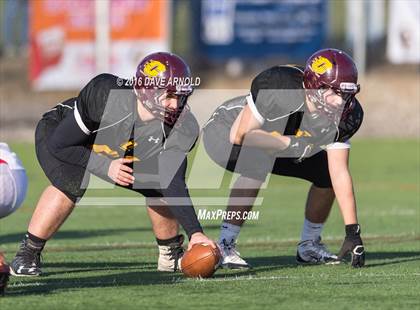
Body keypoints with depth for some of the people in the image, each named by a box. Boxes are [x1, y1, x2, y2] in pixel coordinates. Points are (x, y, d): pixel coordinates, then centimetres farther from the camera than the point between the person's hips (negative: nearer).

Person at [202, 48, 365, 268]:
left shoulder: (345, 115, -19)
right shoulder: (281, 89, -38)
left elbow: (340, 174, -17)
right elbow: (238, 134, -32)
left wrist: (353, 232, -22)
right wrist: (289, 142, -32)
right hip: (225, 132, -7)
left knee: (327, 173, -3)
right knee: (256, 165, -36)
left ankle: (309, 245, 18)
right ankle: (225, 244, -24)